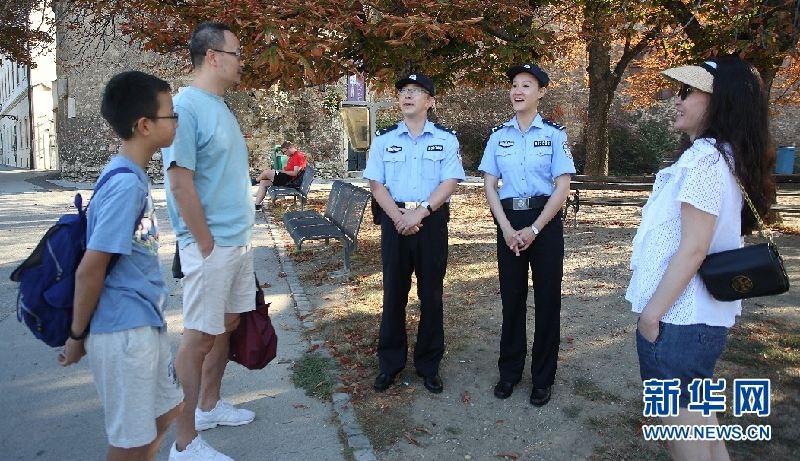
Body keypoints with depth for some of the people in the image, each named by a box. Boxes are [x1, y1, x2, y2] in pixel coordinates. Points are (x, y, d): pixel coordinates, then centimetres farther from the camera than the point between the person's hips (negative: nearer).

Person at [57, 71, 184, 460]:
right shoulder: (126, 185, -22)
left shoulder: (133, 176, 7)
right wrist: (77, 336, -9)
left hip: (146, 322, 9)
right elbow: (89, 270, -20)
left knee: (168, 407, 22)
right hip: (123, 330, -9)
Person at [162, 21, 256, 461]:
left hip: (239, 241, 9)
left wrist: (240, 237, 15)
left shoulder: (221, 107, 12)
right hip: (211, 246, -9)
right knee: (199, 338, -1)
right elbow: (180, 182, -19)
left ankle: (209, 405, 36)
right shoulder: (186, 106, -15)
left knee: (227, 325, 18)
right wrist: (208, 246, -17)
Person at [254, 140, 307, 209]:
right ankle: (257, 205, -3)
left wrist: (282, 171, -11)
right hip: (285, 178, 11)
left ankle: (255, 181, 16)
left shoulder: (298, 156, -12)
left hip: (288, 181, -11)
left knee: (266, 172, -15)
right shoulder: (292, 156, 21)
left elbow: (295, 173, -19)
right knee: (263, 182, 4)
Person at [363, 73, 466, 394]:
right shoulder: (384, 139, 7)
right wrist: (400, 218, -13)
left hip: (432, 220, -1)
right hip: (395, 220, 1)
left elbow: (451, 181, -7)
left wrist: (420, 212, -18)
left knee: (431, 293, 6)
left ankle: (429, 365, 20)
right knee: (394, 292, 8)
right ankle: (390, 363, 21)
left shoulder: (446, 139, 3)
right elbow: (376, 184, 2)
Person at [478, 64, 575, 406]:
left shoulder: (554, 134, -2)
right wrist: (507, 228, -8)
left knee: (547, 298, 5)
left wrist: (533, 230, -13)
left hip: (545, 220, -2)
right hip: (509, 221, 2)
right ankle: (509, 371, 25)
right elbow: (489, 185, 4)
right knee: (511, 296, 10)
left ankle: (543, 377, 20)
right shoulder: (498, 135, 6)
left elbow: (562, 187, -6)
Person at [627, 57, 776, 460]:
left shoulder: (705, 158, -18)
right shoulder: (726, 155, 12)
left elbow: (692, 248, -22)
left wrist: (652, 311, -15)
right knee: (697, 421, 23)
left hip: (680, 317, -10)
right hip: (696, 313, 10)